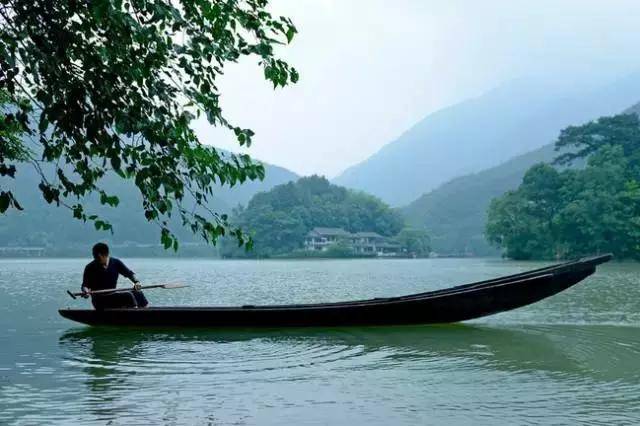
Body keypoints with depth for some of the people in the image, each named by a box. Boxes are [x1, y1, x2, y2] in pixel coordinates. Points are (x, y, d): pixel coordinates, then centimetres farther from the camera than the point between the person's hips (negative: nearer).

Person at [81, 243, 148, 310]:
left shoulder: (116, 263, 4)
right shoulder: (90, 268, -6)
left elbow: (129, 273, 7)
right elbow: (85, 285, -6)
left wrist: (136, 282, -12)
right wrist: (85, 291, -29)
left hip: (113, 296, 5)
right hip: (100, 301, -5)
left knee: (137, 293, -11)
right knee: (128, 296, -25)